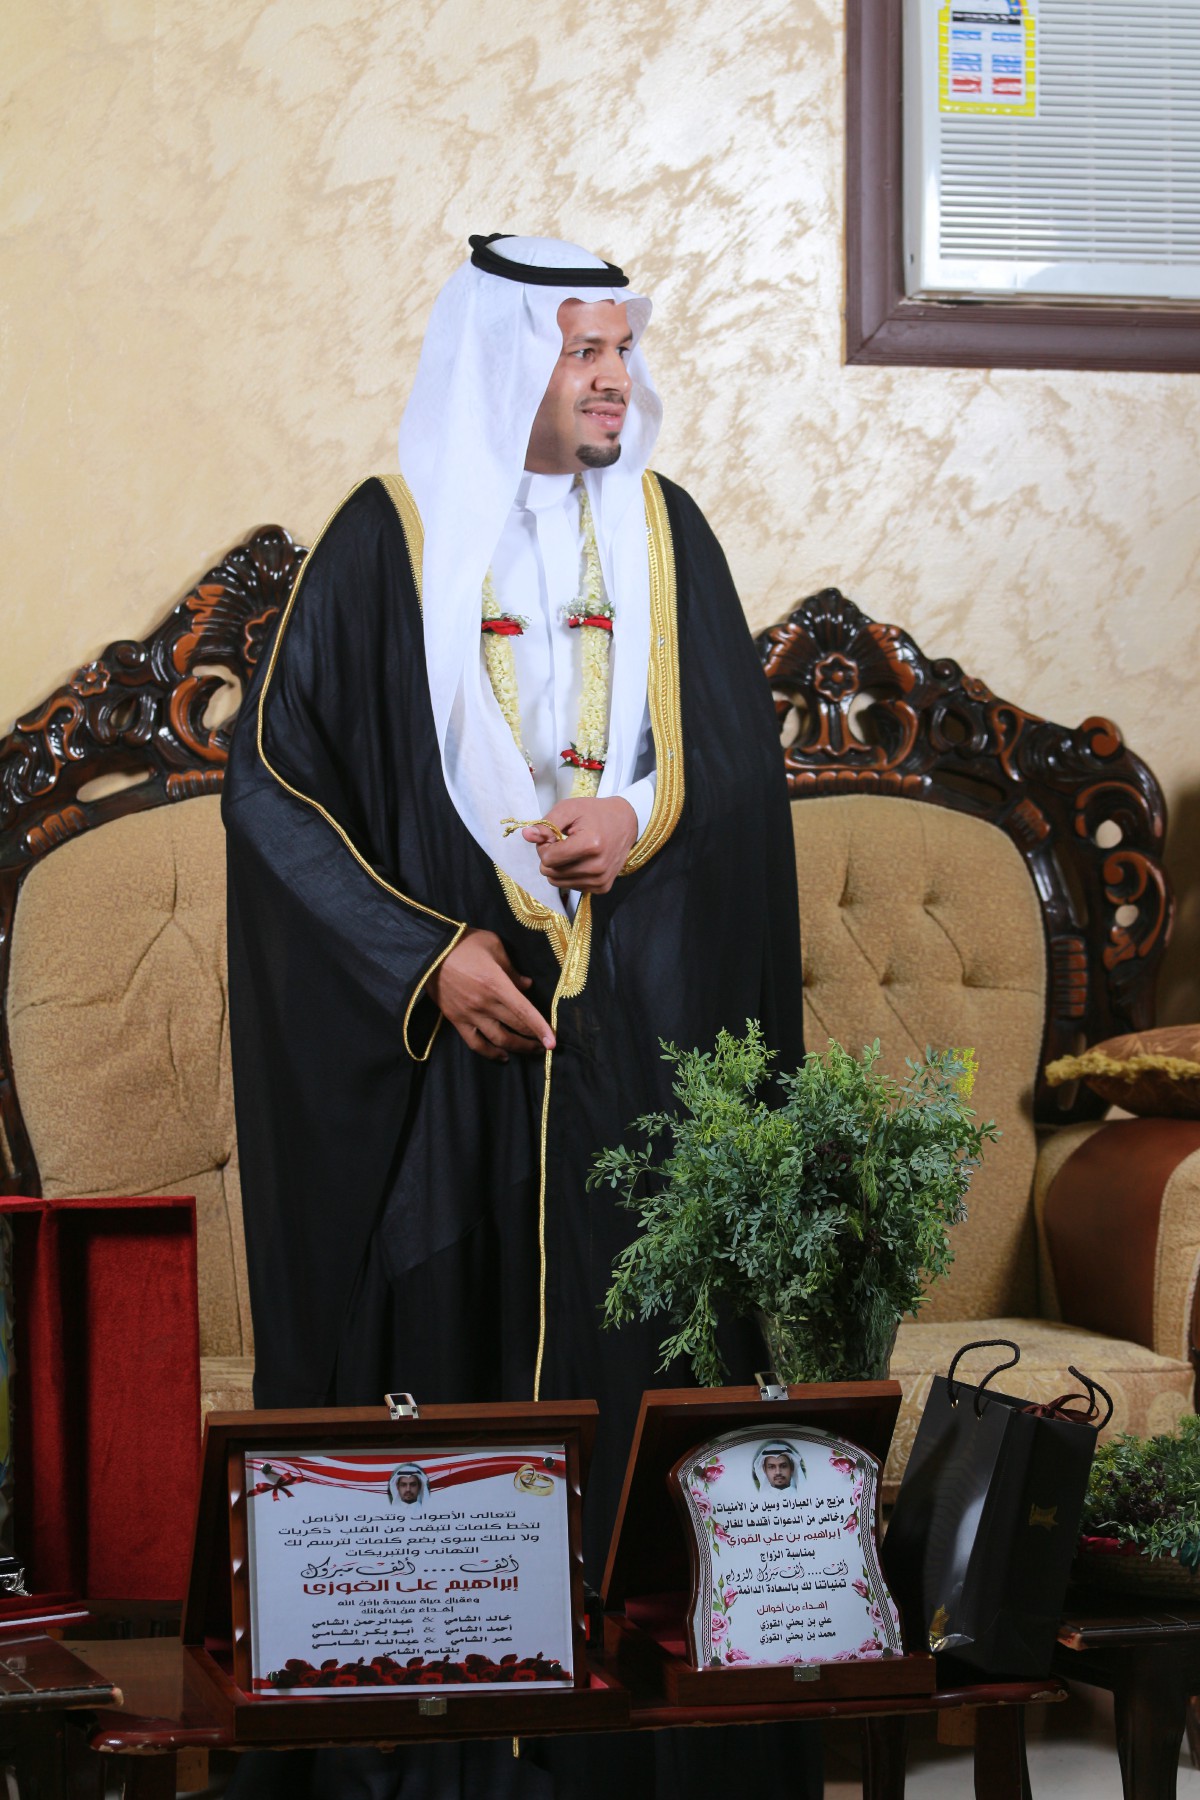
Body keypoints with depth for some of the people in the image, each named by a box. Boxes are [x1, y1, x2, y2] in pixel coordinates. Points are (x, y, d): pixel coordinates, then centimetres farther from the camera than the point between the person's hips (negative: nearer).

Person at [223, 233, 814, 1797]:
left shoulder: (662, 529, 8)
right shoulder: (388, 539, -2)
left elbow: (742, 744, 11)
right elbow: (276, 779, -4)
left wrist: (640, 814, -11)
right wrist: (427, 957, -10)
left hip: (642, 1021, 3)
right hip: (451, 1018, -2)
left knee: (632, 1335, 0)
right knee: (441, 1316, -2)